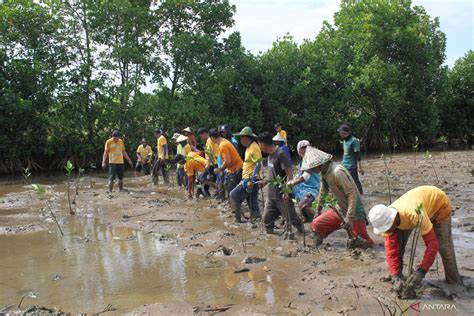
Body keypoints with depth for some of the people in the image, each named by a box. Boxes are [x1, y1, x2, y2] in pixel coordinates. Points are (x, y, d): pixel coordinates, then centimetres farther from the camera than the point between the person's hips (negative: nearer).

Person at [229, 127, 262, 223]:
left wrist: (252, 180, -26)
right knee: (252, 203, 12)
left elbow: (258, 164, -22)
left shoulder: (254, 148, -15)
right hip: (247, 179, 10)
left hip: (250, 180, -10)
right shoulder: (249, 147, 16)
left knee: (233, 195, -7)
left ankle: (238, 218, -1)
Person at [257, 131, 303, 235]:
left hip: (282, 195, -8)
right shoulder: (270, 154, 9)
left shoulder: (280, 154, -17)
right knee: (267, 218, 10)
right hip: (271, 194, 8)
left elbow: (289, 173, -19)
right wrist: (265, 182, 23)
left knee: (291, 218, 3)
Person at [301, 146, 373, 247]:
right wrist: (319, 206, 28)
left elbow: (352, 193, -26)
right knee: (316, 225, 1)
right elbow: (323, 191, 19)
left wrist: (349, 218, -27)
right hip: (340, 209, 8)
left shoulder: (337, 172, -25)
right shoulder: (324, 172, 2)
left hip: (354, 212, -8)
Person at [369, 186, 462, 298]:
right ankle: (394, 276, 7)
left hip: (439, 204, -4)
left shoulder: (414, 214, -48)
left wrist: (421, 272, -47)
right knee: (397, 243, -9)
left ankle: (454, 282, 11)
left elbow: (432, 244, -43)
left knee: (444, 247, -10)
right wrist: (396, 276, -33)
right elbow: (391, 250, -24)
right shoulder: (385, 220, -29)